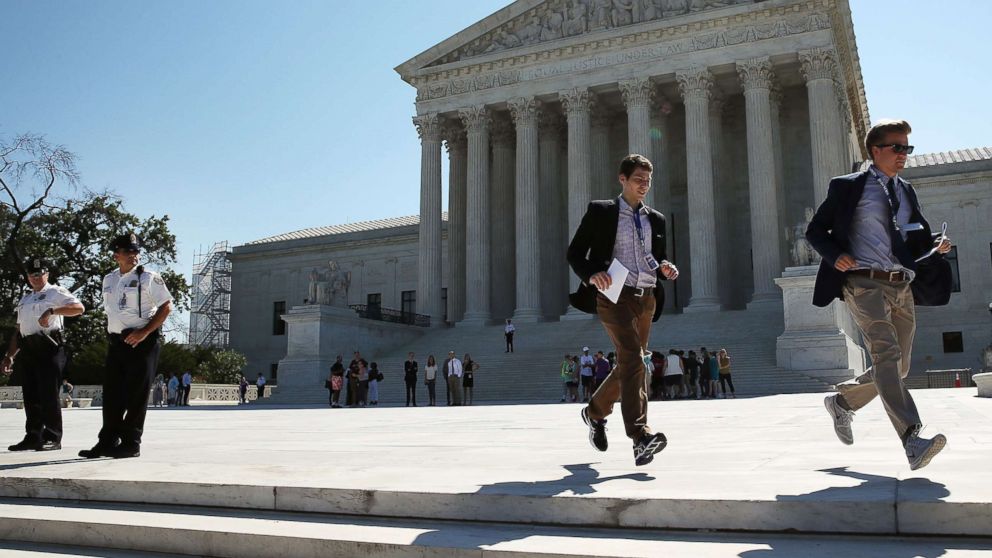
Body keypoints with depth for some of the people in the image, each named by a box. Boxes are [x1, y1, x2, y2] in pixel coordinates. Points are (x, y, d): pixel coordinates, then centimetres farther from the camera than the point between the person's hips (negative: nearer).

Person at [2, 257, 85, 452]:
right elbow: (18, 330, 25)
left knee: (48, 394, -8)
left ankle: (52, 438, -4)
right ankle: (33, 437, 14)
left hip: (48, 347, -7)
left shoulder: (55, 292, 5)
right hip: (27, 349, 7)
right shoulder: (24, 300, 25)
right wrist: (9, 356, 19)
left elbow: (79, 307, -12)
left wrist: (52, 311, -22)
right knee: (30, 395, 8)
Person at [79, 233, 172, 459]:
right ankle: (108, 442, 14)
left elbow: (166, 306, -9)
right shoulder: (108, 280, 14)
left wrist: (144, 332, -15)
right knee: (112, 393, 7)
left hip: (142, 341, -6)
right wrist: (112, 332, 13)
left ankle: (131, 443, 5)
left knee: (136, 394, -3)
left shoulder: (148, 278, -5)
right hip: (116, 341, 6)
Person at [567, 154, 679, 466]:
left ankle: (595, 412, 36)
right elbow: (574, 252, 1)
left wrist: (665, 268, -1)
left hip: (646, 299, 6)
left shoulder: (656, 220, 18)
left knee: (628, 365, 12)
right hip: (614, 295, -6)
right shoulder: (600, 211, 4)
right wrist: (591, 275, -18)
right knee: (633, 358, -21)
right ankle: (641, 436, -26)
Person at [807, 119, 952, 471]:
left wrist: (935, 247, 2)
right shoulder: (848, 187, 3)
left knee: (898, 367, 9)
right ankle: (912, 440, -29)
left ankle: (842, 402, 31)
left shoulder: (907, 192, 20)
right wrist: (836, 256, -15)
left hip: (903, 287, 7)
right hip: (865, 284, -7)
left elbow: (918, 240, 26)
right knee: (886, 353, -22)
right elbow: (815, 230, 3)